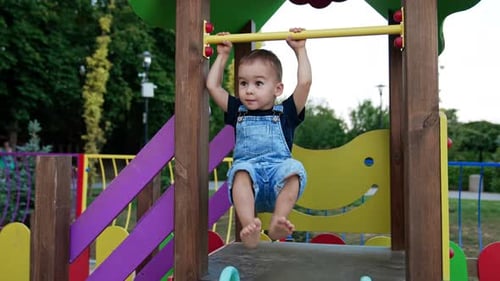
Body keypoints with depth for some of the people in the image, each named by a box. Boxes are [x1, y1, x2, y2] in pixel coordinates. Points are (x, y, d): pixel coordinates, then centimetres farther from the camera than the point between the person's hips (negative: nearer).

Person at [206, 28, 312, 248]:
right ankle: (249, 228, -49)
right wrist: (223, 55, 31)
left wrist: (300, 50, 18)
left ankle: (277, 223, -40)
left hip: (277, 171, 0)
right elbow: (212, 86, 24)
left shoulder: (285, 113, 17)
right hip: (248, 168, 1)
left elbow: (305, 82, 8)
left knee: (293, 169, -34)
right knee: (241, 171, -35)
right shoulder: (238, 112, 23)